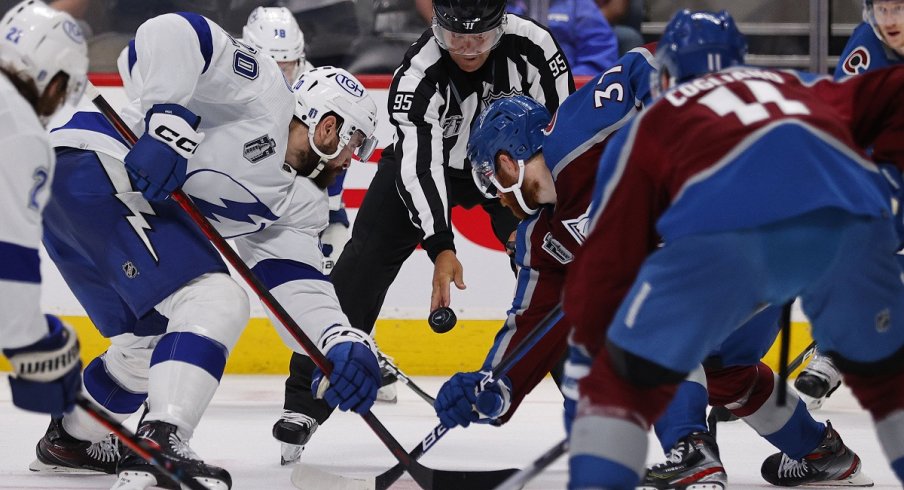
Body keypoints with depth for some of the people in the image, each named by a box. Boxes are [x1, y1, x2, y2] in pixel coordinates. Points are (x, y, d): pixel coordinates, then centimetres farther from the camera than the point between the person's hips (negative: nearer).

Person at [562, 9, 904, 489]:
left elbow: (608, 254, 26)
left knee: (624, 378, 12)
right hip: (850, 217, 3)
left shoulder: (649, 123, 33)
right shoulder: (801, 89, 41)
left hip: (722, 225, -2)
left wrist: (585, 354, 30)